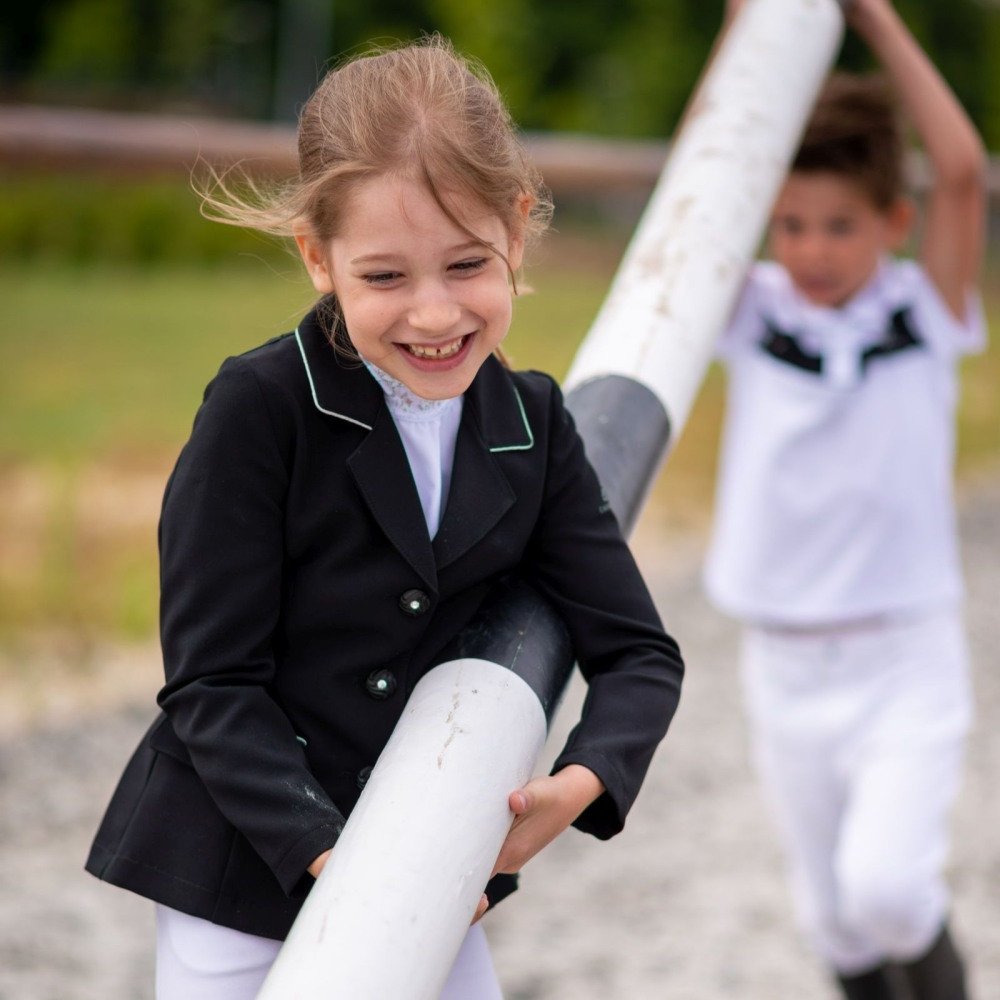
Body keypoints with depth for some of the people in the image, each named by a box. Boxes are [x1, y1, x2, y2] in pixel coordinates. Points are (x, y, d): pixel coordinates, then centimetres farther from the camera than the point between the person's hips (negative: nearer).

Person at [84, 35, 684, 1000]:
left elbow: (638, 653, 0)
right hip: (242, 877, -4)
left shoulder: (532, 425, -1)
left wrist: (582, 783, -20)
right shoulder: (256, 409, -15)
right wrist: (327, 851, -27)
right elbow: (211, 683, -15)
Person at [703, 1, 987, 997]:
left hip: (905, 660, -3)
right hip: (783, 664, 3)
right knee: (831, 913, 12)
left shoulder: (924, 313, -4)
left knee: (886, 887, -18)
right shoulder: (753, 315, -1)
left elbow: (962, 171, -18)